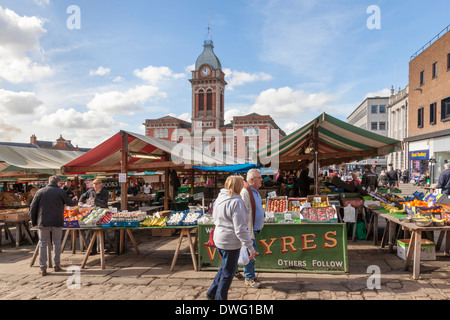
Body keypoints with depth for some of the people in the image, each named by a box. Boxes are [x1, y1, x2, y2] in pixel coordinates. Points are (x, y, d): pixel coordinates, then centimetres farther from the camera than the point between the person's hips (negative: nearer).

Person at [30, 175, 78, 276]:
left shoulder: (40, 192, 2)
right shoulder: (61, 192, -3)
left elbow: (32, 207, 3)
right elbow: (70, 203, 8)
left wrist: (34, 222, 11)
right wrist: (75, 200, 31)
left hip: (43, 222, 1)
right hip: (57, 222, -1)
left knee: (43, 244, 7)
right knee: (57, 243, 12)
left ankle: (43, 268, 6)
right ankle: (56, 265, 19)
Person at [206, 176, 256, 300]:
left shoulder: (220, 198, 4)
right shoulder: (236, 202, -22)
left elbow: (215, 218, 16)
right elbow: (240, 229, -23)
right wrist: (250, 247, -18)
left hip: (218, 239, 9)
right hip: (230, 243, -9)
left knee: (225, 266, 27)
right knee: (228, 272, 9)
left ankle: (212, 292, 37)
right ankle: (220, 297, 23)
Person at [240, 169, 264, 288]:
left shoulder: (256, 190, 13)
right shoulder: (245, 192, -19)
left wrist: (260, 225, 21)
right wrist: (247, 231, -22)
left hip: (255, 228, 9)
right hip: (249, 229, -9)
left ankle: (249, 275, 28)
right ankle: (250, 278, 13)